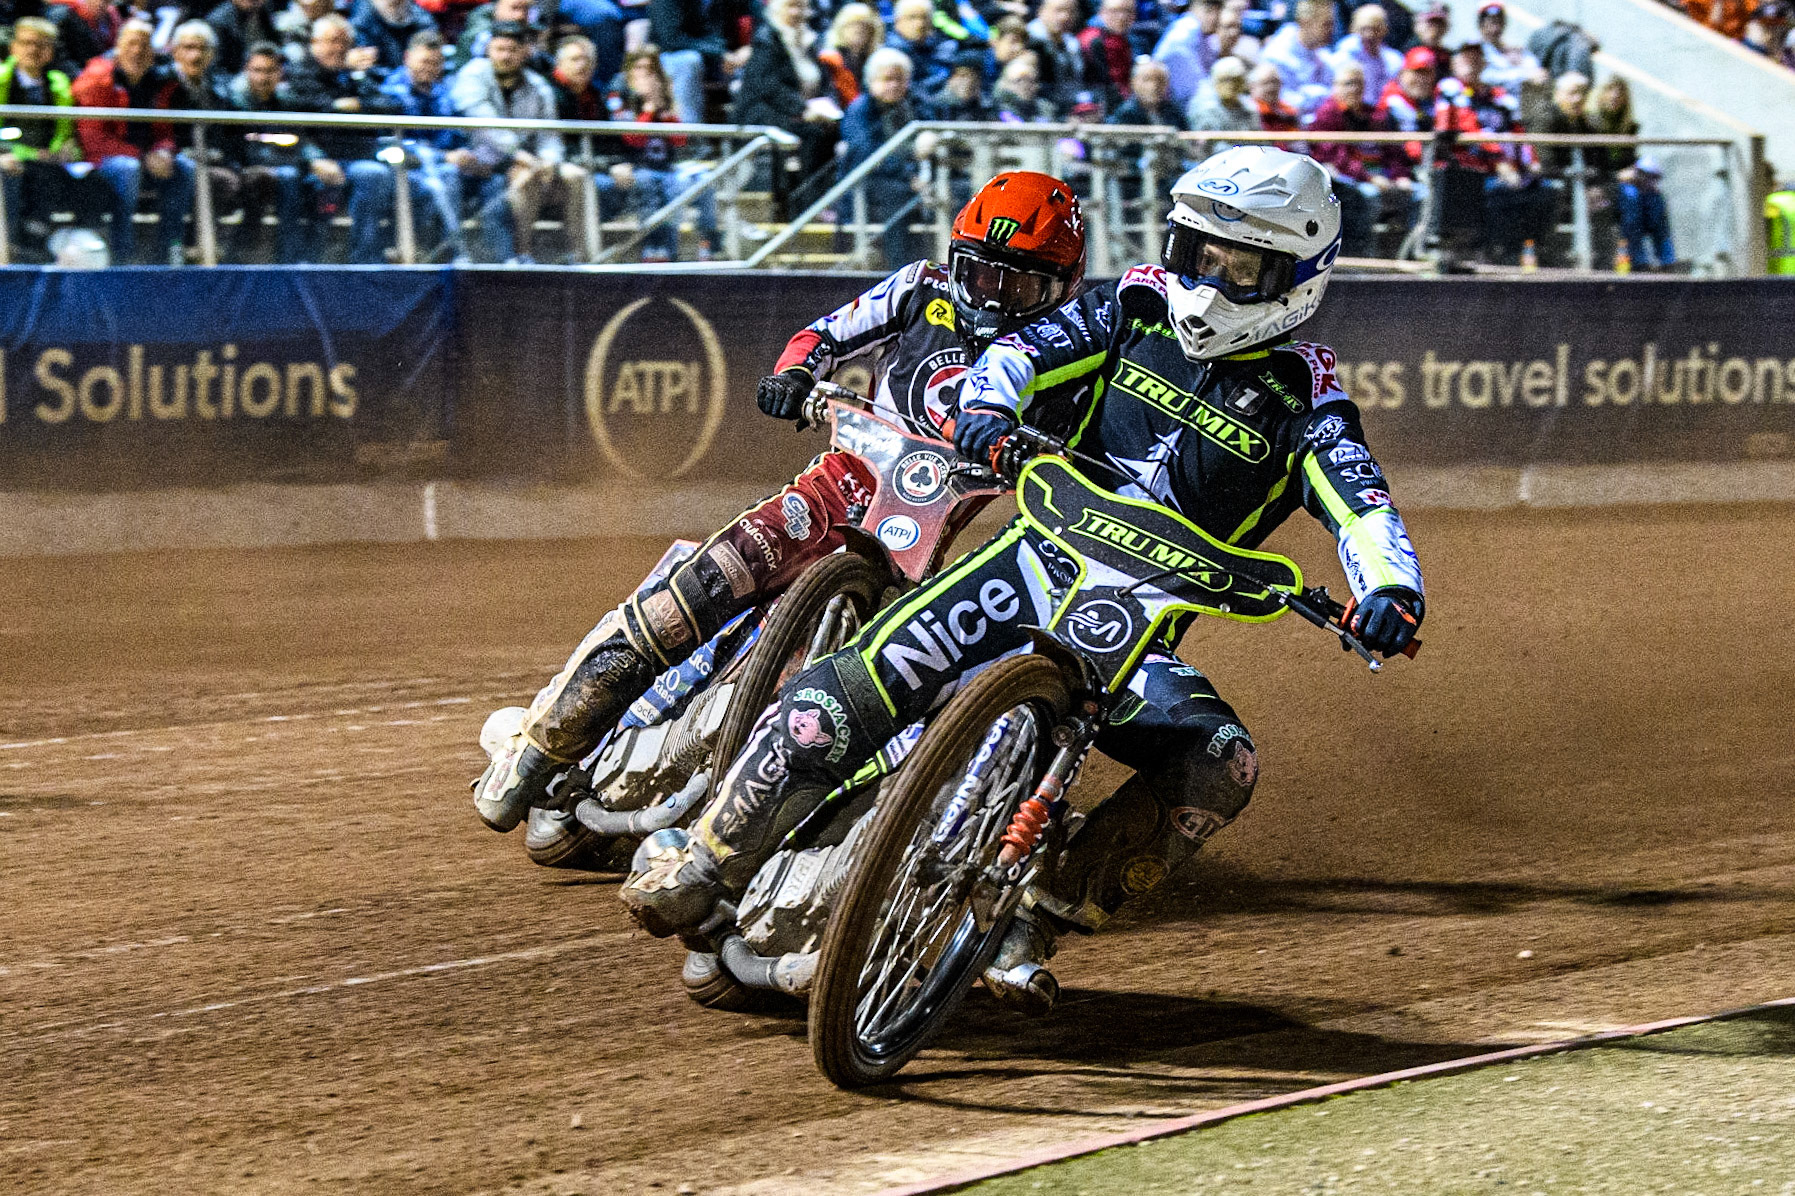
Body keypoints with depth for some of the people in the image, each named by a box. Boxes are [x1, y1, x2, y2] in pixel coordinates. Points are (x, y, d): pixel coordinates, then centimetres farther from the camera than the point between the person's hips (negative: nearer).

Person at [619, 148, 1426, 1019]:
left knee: (1223, 765, -27)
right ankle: (705, 865, -6)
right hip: (1040, 561, 0)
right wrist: (986, 407, -26)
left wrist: (1392, 589, -33)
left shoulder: (1301, 393, 1)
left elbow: (1358, 497, -12)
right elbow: (1028, 350, -2)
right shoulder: (1138, 307, 8)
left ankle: (1032, 927, -20)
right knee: (843, 696, -18)